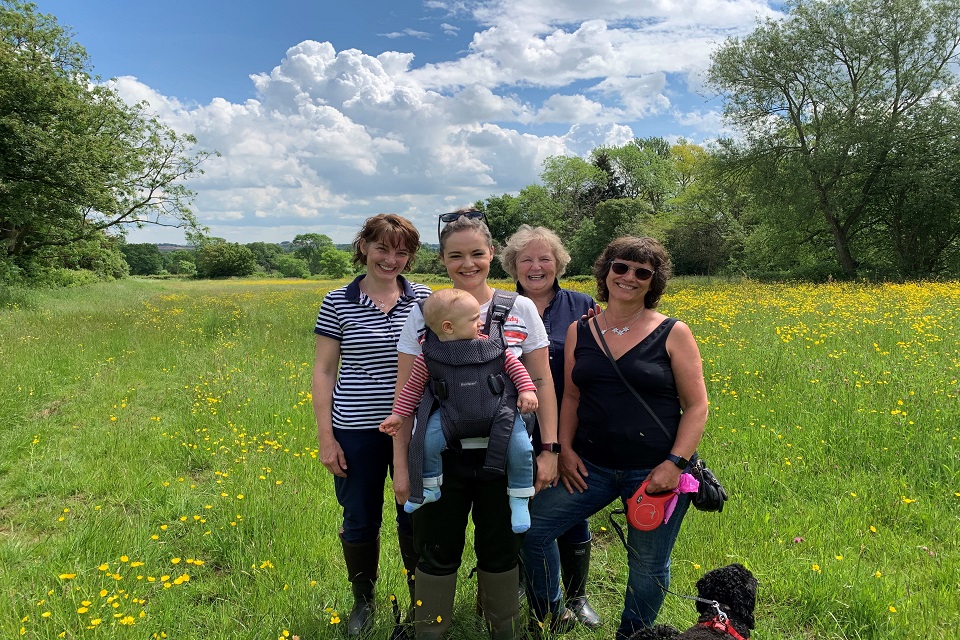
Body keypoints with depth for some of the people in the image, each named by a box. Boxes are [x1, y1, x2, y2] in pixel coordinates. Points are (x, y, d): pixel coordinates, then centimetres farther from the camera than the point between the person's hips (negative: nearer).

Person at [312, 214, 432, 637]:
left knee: (416, 517, 13)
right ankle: (363, 600, 38)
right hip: (357, 431, -1)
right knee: (360, 521, 14)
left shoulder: (424, 299, 0)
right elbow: (323, 373, -1)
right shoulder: (337, 302, -4)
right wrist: (326, 438, -4)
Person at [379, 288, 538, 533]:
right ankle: (430, 487, 9)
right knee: (428, 441, -21)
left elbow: (513, 364, 9)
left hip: (497, 412, 1)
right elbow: (413, 386, 8)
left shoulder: (491, 343, -1)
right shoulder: (430, 356, -4)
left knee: (521, 448, -17)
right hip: (451, 413, 0)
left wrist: (527, 390, -3)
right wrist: (398, 414, 8)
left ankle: (519, 499, 10)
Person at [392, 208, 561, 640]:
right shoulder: (424, 314, -3)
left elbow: (542, 384, 1)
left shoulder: (521, 310, -3)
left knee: (501, 553, 16)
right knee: (438, 554, 12)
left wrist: (548, 450, -2)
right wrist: (400, 464, -2)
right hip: (441, 457, 0)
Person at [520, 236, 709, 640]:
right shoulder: (580, 331, 4)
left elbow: (696, 406, -4)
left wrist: (675, 462, -14)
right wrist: (564, 448, -1)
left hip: (656, 472, -2)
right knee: (531, 528, -3)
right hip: (591, 466, 3)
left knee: (648, 568, 10)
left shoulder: (673, 334, -5)